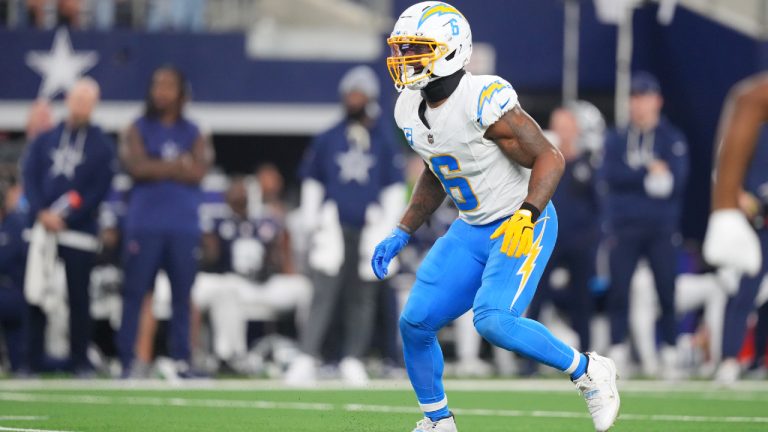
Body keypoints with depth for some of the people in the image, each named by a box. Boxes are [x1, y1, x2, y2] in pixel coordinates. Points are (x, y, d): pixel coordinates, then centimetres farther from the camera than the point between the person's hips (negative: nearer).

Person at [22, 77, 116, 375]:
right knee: (35, 295, 1)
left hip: (79, 231, -2)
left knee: (78, 297, -2)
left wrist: (65, 218, -12)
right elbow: (30, 177, 3)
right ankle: (33, 359, 6)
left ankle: (80, 360, 4)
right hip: (41, 228, 2)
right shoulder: (45, 140, 11)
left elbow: (99, 191, -4)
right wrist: (41, 213, -12)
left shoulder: (102, 146, 3)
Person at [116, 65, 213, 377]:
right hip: (144, 225, -2)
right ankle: (126, 360, -5)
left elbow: (198, 172, -3)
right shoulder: (138, 130, 8)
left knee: (182, 295, 2)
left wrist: (156, 169, -5)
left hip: (184, 226, 2)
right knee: (134, 293, -5)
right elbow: (136, 167, -7)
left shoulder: (193, 134, 12)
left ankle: (181, 360, 5)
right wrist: (178, 166, -4)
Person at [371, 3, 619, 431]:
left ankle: (589, 372, -7)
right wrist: (401, 234, 14)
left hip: (522, 228, -8)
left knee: (493, 321, -27)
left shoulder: (485, 102, -25)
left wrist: (526, 216, -33)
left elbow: (550, 158, -21)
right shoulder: (410, 109, 1)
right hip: (472, 230, 8)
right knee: (415, 324, 1)